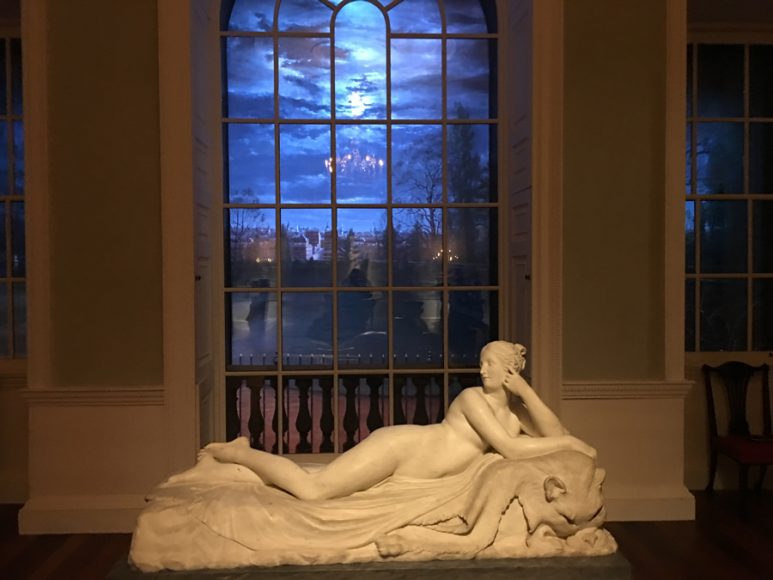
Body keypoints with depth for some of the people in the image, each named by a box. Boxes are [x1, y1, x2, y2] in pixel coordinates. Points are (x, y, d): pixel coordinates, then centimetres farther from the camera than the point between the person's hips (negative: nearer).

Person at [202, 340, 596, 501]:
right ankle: (233, 453, 5)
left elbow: (553, 433, -3)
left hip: (410, 470, 7)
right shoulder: (472, 397, -14)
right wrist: (568, 443, -16)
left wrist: (526, 391, -12)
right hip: (396, 447, -7)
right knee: (313, 491, -16)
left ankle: (247, 454, 21)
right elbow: (510, 449, -22)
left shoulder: (514, 412, 10)